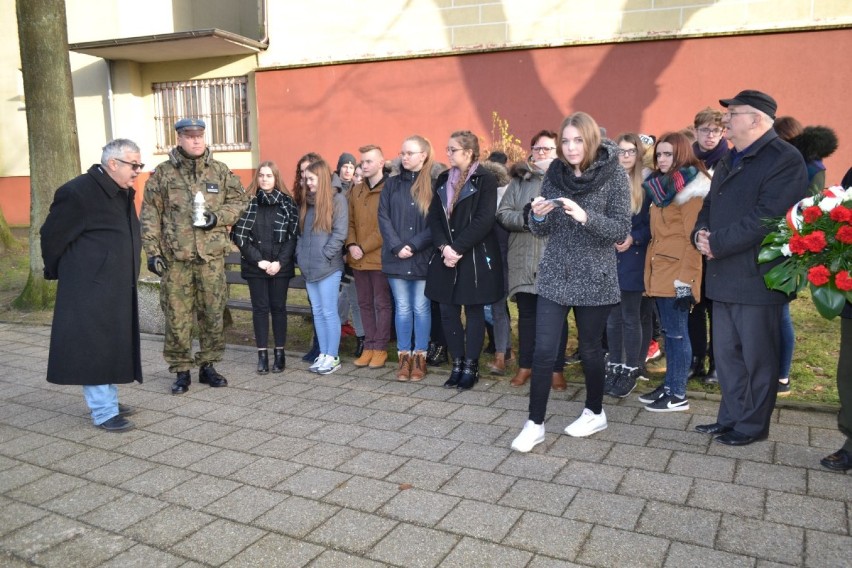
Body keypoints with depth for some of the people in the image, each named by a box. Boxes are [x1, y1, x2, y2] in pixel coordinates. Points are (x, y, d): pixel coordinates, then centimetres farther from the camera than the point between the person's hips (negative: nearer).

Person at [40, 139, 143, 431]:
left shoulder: (123, 193, 10)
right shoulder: (77, 193, -16)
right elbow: (51, 235, -10)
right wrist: (59, 272, 2)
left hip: (117, 286, 9)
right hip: (90, 288, -8)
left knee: (111, 345, 16)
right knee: (95, 347, -1)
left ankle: (108, 400, 29)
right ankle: (103, 412, 6)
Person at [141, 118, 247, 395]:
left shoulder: (221, 171, 7)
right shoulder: (162, 173, 3)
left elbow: (238, 201, 11)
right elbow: (150, 216, 2)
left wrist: (218, 217, -8)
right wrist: (152, 251, -4)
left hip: (212, 256, 2)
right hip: (175, 257, -1)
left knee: (213, 314, 7)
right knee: (177, 317, 1)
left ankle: (208, 365, 23)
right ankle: (181, 370, 15)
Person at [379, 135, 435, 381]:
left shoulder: (434, 184, -1)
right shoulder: (392, 184, 9)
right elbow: (383, 218, 2)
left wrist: (414, 245, -14)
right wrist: (397, 247, -10)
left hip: (423, 257, -2)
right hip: (396, 257, 3)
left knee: (421, 307, 4)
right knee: (402, 308, 8)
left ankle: (420, 357, 15)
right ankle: (404, 357, 17)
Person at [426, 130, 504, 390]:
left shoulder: (485, 180, -6)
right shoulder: (442, 180, 11)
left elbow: (484, 220, -15)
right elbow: (434, 217, 5)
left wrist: (458, 248, -18)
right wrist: (444, 247, -11)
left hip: (475, 257, -5)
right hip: (446, 256, 5)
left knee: (474, 311, 4)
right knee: (448, 311, 6)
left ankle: (471, 366, 14)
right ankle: (457, 364, 19)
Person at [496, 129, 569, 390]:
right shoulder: (519, 179, 11)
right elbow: (502, 214, 3)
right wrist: (524, 217, -15)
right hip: (524, 259, 3)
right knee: (526, 313, 12)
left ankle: (556, 369, 18)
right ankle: (525, 365, 25)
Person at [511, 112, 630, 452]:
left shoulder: (614, 175, -7)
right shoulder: (554, 173, 2)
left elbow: (621, 230, -11)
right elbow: (540, 231, 6)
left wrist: (586, 217, -27)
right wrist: (538, 216, -16)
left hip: (595, 278, -2)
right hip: (554, 276, 3)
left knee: (590, 348, 12)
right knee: (543, 350, -2)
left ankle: (595, 413, 33)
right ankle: (535, 423, 9)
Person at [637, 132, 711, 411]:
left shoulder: (689, 187, -9)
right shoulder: (661, 185, 17)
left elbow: (692, 237, -15)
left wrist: (686, 279, -19)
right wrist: (651, 267, 13)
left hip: (676, 272, -8)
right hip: (660, 270, 9)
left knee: (677, 332, -2)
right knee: (669, 331, 14)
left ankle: (678, 395, 6)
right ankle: (669, 385, 24)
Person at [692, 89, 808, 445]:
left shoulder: (784, 159, -11)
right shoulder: (729, 161, 19)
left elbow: (765, 218, -21)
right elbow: (710, 206, 20)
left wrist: (716, 244, -18)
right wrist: (700, 233, -2)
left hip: (756, 278, -8)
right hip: (724, 276, 9)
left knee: (757, 356, 4)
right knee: (726, 354, 15)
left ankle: (753, 425, 17)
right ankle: (730, 418, 28)